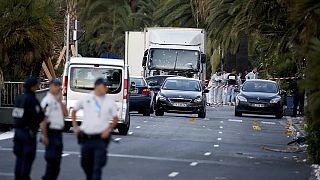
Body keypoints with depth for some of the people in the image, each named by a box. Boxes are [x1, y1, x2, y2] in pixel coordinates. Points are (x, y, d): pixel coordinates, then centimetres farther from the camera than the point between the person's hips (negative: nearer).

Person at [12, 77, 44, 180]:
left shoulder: (19, 98, 8)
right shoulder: (32, 100, -16)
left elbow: (15, 115, 11)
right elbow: (39, 117, -21)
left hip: (18, 131, 8)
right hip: (28, 132, -8)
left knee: (19, 156, 14)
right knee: (28, 157, -1)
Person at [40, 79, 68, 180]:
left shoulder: (57, 101, 16)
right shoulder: (48, 100, -11)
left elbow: (65, 114, 6)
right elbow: (43, 119, -16)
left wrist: (60, 101, -4)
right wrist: (44, 135, -21)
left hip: (58, 133, 9)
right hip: (51, 132, -9)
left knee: (57, 160, 12)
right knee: (52, 159, -10)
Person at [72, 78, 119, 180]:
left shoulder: (109, 102, 0)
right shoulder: (85, 99, 3)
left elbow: (115, 119, 7)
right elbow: (74, 111, 18)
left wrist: (108, 129, -8)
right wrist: (75, 126, 9)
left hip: (101, 138, -2)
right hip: (85, 138, 3)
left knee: (97, 166, -9)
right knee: (85, 164, 15)